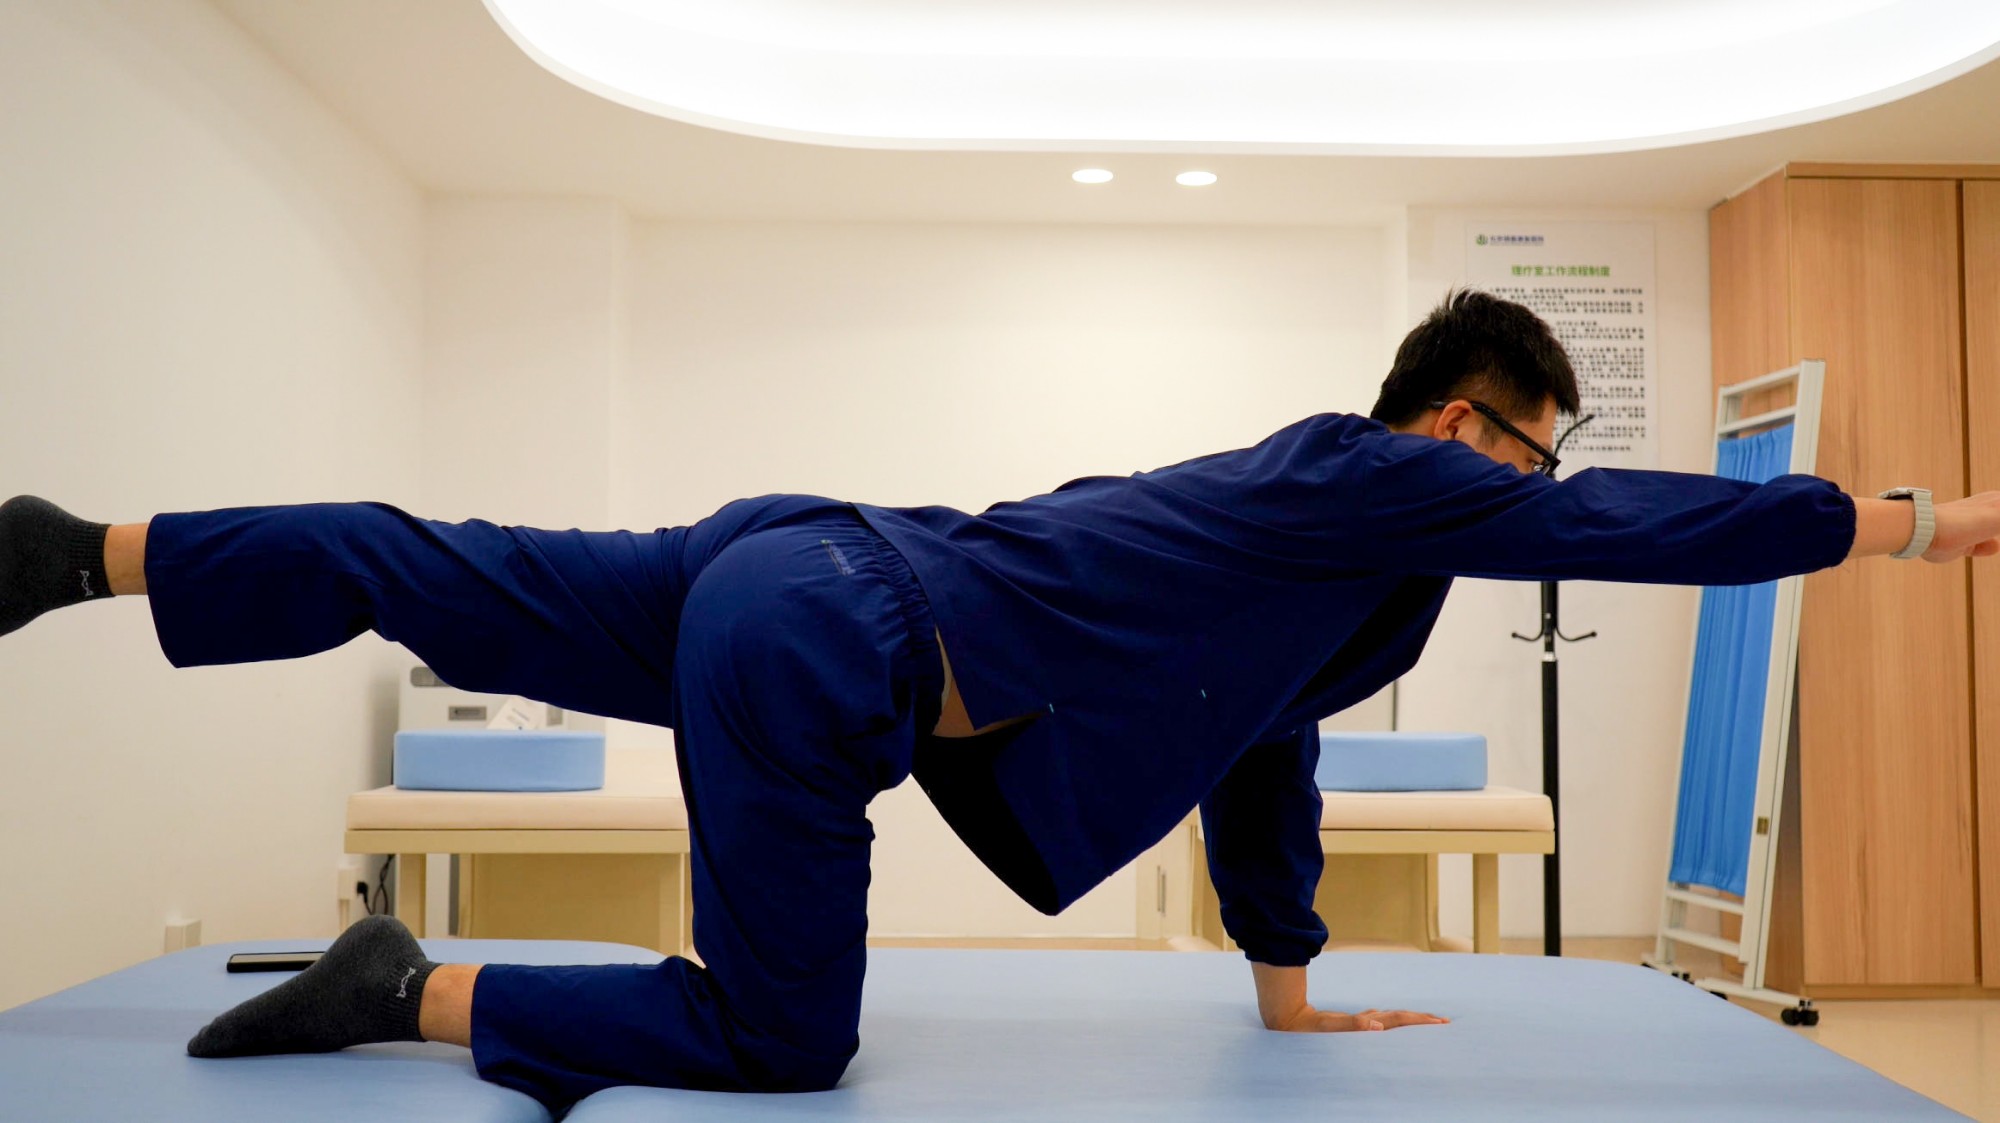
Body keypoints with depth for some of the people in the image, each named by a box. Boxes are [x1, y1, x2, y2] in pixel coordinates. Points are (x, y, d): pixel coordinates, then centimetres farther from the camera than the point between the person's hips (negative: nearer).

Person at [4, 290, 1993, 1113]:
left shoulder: (1319, 505, 20)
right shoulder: (1382, 483, -6)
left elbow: (1261, 756, 26)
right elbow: (1641, 525, -6)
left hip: (799, 576, 9)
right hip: (819, 659, -9)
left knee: (438, 584, 15)